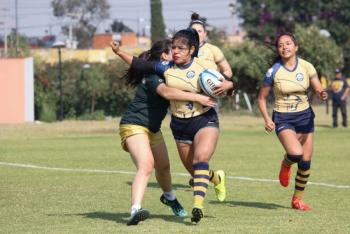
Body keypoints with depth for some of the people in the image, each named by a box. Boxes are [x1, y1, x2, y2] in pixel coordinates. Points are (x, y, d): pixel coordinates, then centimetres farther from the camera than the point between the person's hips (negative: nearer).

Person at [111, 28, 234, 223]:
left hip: (205, 120, -4)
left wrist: (228, 85, -24)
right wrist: (120, 52, -3)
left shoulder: (204, 67, -9)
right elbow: (141, 65, 4)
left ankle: (198, 205, -34)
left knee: (200, 159, -27)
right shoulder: (166, 68, -1)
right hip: (180, 125, 4)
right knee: (195, 170, 12)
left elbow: (227, 84, -2)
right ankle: (217, 179, 46)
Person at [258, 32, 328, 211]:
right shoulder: (273, 72, -9)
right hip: (283, 119, -3)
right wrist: (267, 119, -15)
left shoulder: (306, 67, -4)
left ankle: (298, 199, 21)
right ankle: (286, 164, 11)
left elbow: (318, 90, 0)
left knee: (305, 162, 2)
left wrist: (322, 95, -24)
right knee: (296, 154, -26)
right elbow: (262, 98, -1)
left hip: (304, 116, 3)